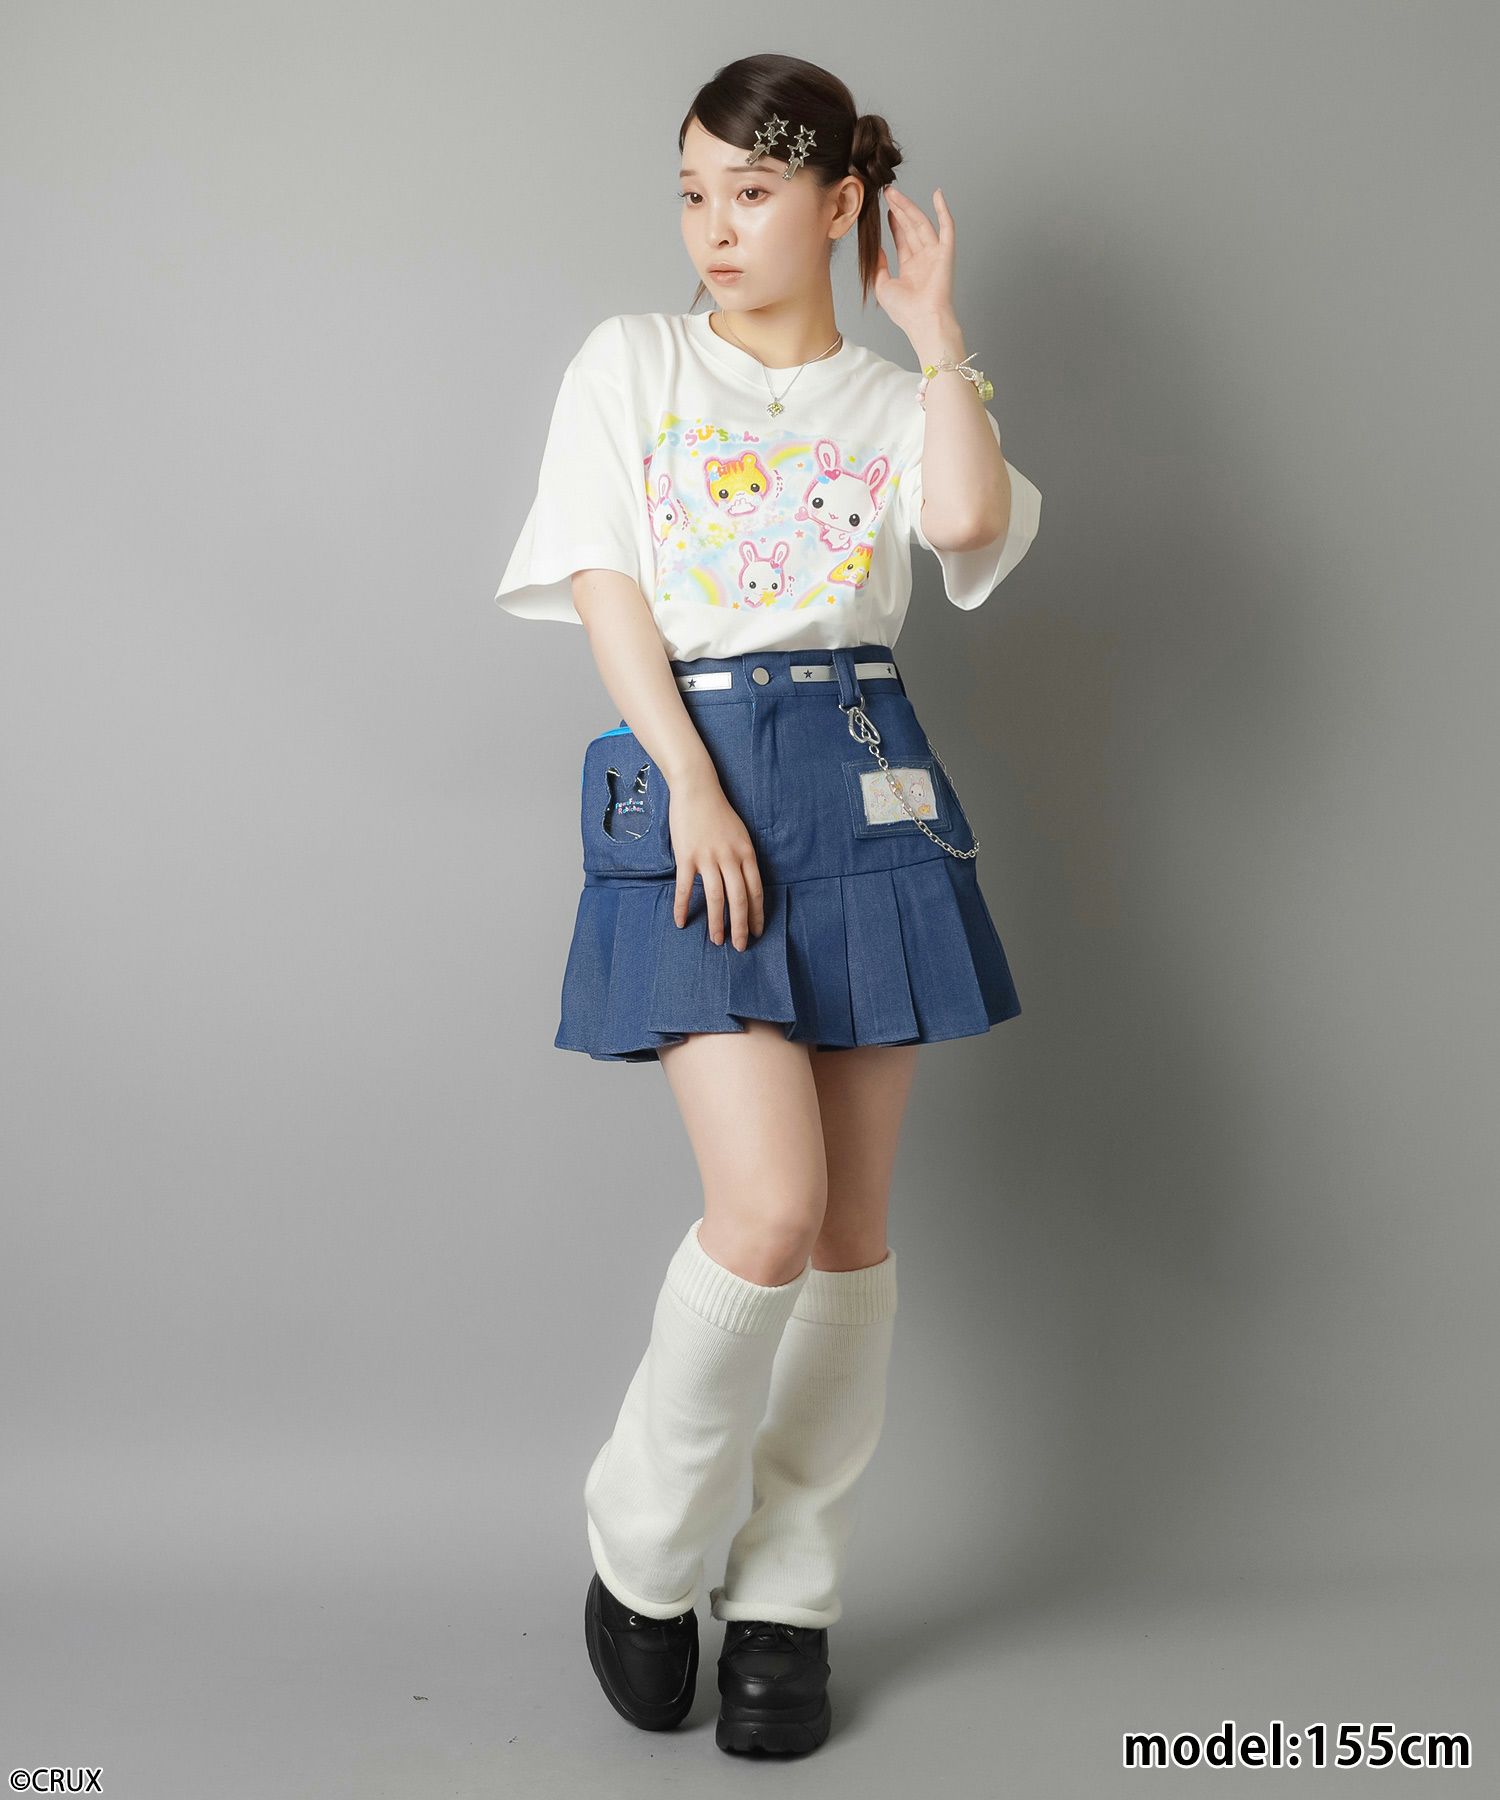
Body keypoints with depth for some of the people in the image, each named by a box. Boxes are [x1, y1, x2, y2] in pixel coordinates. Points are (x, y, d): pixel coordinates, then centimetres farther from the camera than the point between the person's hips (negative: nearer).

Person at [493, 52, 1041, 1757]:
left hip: (865, 783, 3)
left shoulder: (894, 399, 14)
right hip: (689, 784, -2)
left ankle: (787, 1599, 19)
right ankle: (640, 1550, 10)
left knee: (849, 1220, 4)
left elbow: (972, 524, -10)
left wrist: (935, 331, -1)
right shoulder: (629, 363, 11)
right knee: (768, 1208, -15)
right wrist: (693, 783, -12)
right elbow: (607, 589, 0)